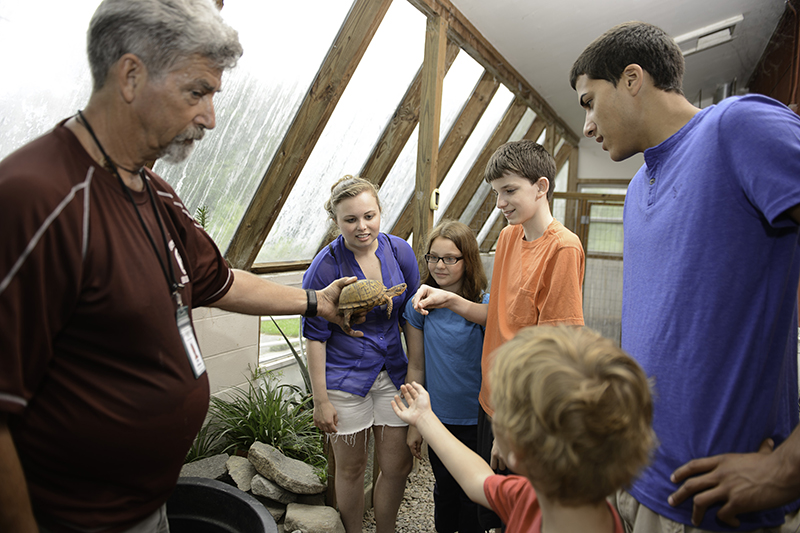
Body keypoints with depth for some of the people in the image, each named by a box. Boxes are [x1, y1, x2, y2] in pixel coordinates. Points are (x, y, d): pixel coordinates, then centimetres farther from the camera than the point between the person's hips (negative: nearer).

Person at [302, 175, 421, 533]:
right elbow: (315, 338, -10)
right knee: (351, 469, 13)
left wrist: (416, 365, 2)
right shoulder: (324, 267, -16)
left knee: (398, 466, 12)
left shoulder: (400, 251, -5)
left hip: (392, 373, 4)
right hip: (345, 379, -3)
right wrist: (321, 400, -9)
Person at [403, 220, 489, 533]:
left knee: (473, 493, 13)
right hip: (438, 418, 2)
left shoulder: (485, 307, -13)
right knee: (444, 488, 20)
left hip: (477, 421, -2)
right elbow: (416, 366, 1)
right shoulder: (419, 305, -6)